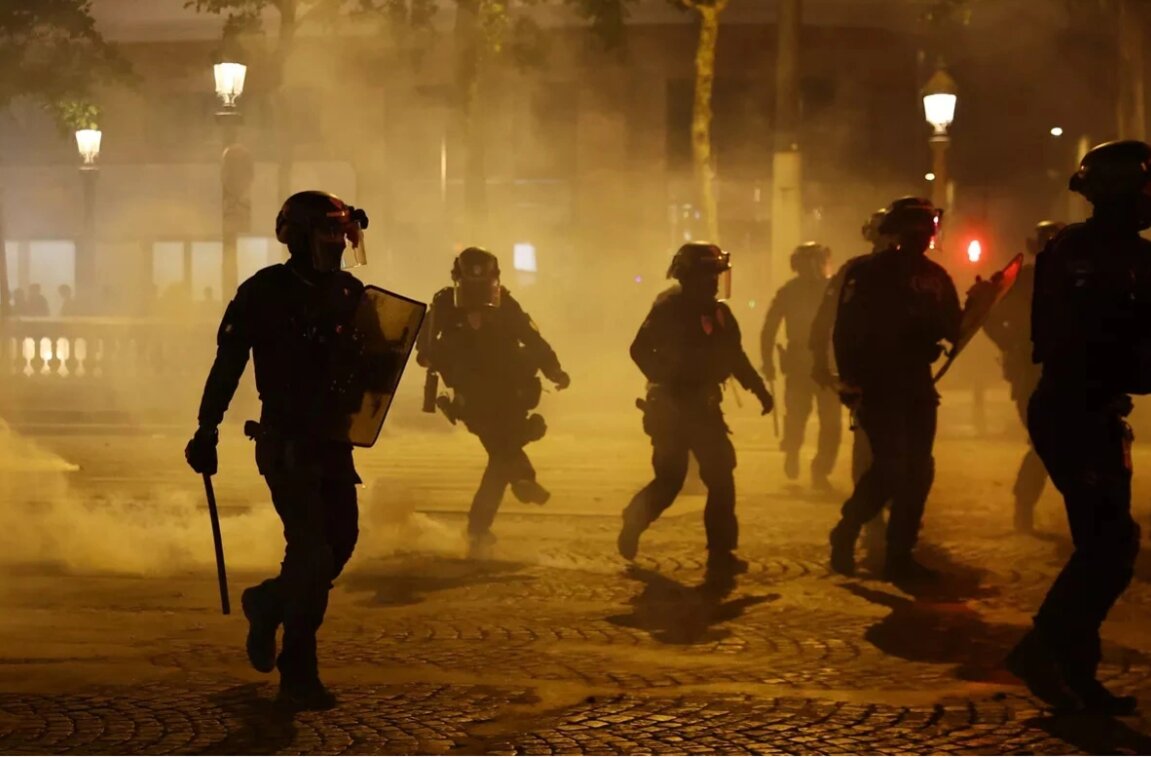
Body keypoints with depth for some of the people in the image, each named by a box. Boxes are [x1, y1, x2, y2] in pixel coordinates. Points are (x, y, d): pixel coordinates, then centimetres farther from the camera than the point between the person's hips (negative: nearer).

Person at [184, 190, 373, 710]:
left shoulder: (350, 293, 8)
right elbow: (228, 364, -6)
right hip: (285, 441, -6)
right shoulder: (265, 293, -8)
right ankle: (298, 676, 1)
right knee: (313, 552, -11)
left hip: (334, 439, 6)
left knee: (340, 541, 7)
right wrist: (206, 432, -8)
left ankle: (268, 603, 36)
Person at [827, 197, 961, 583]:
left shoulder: (934, 276, 10)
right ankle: (846, 534, 8)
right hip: (876, 384, -6)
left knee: (916, 470, 2)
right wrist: (851, 380, -20)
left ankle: (899, 556, 9)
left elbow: (953, 330, 8)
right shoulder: (867, 273, -7)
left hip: (916, 384, 6)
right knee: (890, 467, -13)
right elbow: (846, 331, -12)